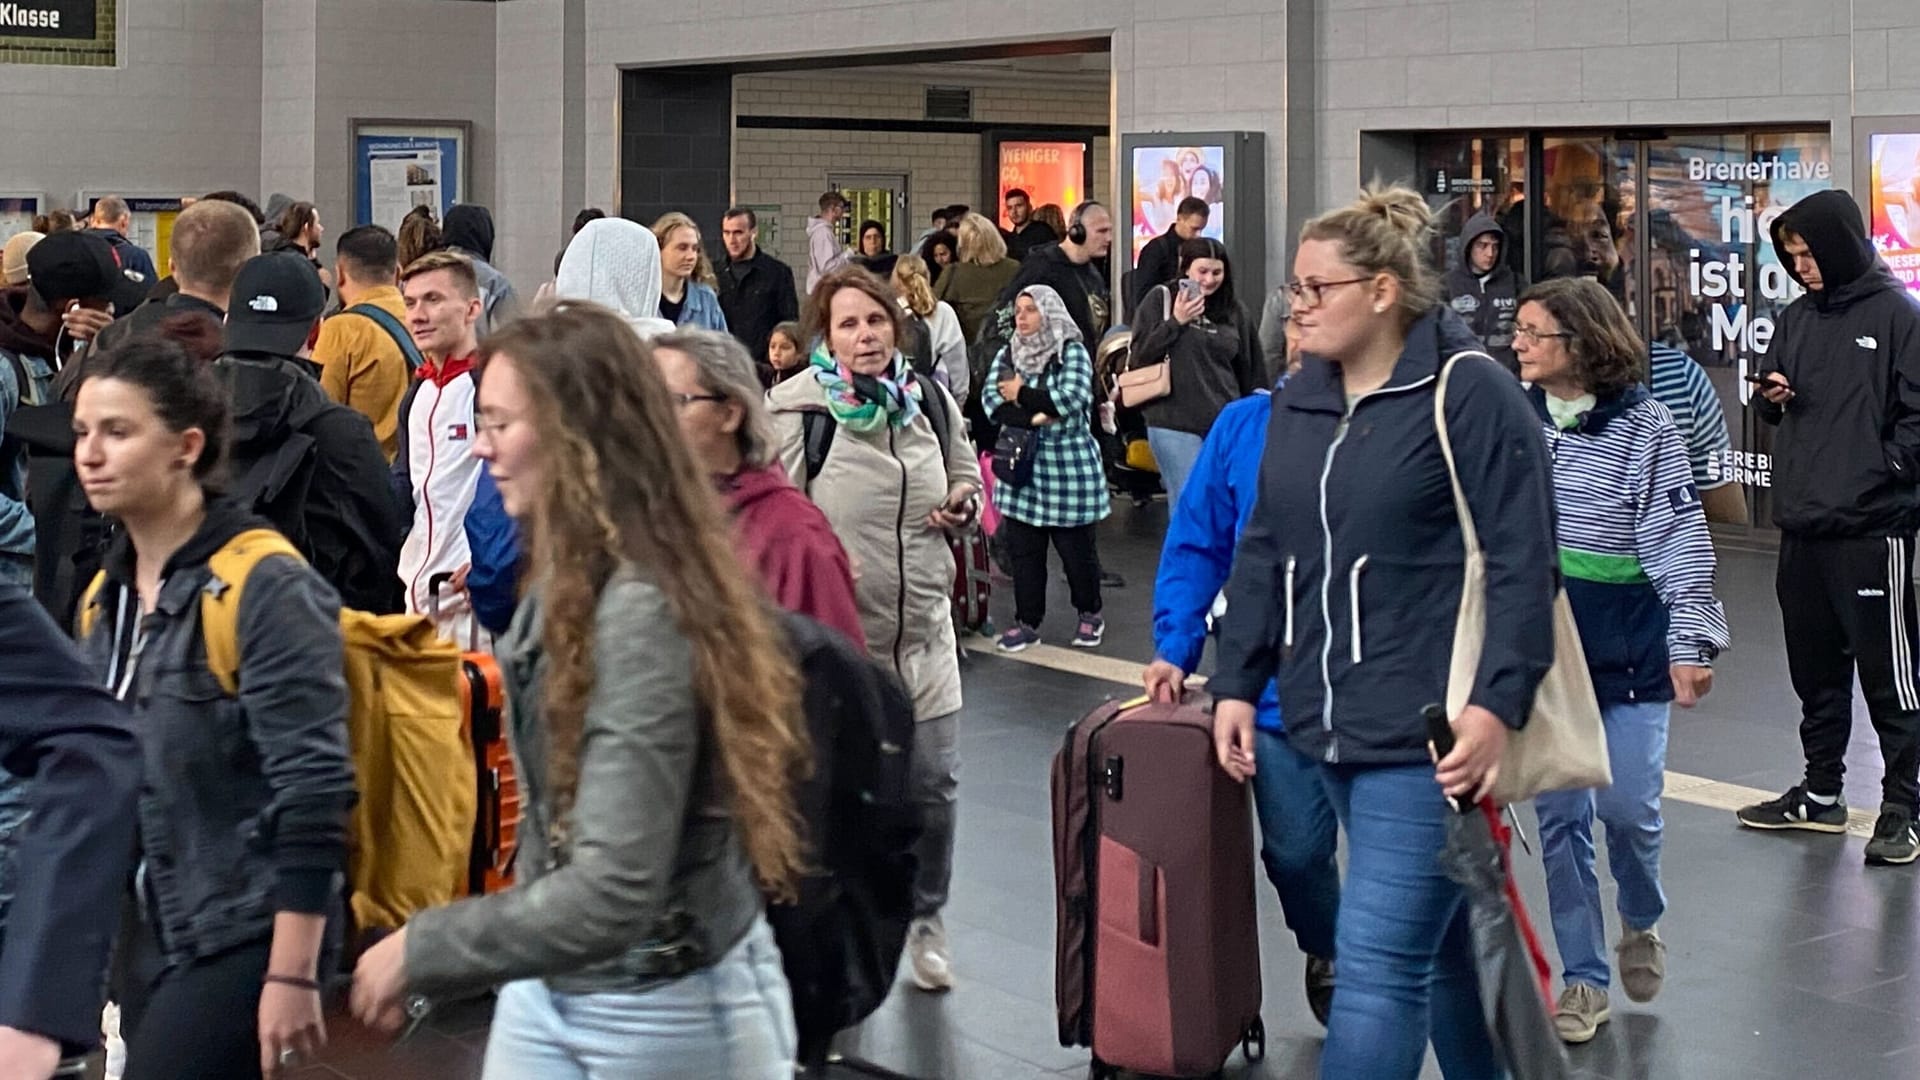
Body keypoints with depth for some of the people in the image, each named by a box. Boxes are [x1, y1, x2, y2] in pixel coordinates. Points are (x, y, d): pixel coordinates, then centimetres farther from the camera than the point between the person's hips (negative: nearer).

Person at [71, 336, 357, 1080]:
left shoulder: (266, 589, -14)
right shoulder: (107, 596, 10)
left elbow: (314, 792, -17)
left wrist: (291, 976, -20)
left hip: (241, 940, -7)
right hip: (146, 939, 8)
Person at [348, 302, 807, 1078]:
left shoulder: (641, 612, -25)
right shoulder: (569, 586, 3)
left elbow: (614, 892, -31)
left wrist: (423, 951, -22)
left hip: (669, 1015, -8)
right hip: (548, 992, 8)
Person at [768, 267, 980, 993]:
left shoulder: (930, 400, 6)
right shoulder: (796, 409, -9)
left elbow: (968, 475, 20)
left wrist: (962, 504, -2)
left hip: (923, 625, 4)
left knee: (934, 783, 7)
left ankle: (926, 919, 28)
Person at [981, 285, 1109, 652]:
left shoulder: (1072, 353, -5)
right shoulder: (1008, 354, 9)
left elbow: (1070, 400, -18)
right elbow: (991, 399, -4)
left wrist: (1021, 395, -10)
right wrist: (1031, 418, -18)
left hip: (1068, 465, -4)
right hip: (1021, 464, 4)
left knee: (1076, 547, 5)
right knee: (1023, 549, 5)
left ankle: (1090, 614, 23)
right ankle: (1027, 622, 14)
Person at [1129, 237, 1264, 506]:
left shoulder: (1235, 312, 10)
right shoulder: (1161, 299, 1)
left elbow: (1252, 372, 15)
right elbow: (1140, 355, -2)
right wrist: (1175, 322, -11)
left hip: (1225, 425, 3)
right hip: (1174, 425, -3)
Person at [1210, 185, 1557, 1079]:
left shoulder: (1471, 393, -11)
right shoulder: (1299, 399, 12)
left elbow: (1522, 562, -13)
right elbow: (1264, 551, 17)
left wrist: (1497, 703, -21)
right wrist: (1237, 684, 12)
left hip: (1427, 734, -7)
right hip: (1329, 724, 8)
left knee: (1379, 959, -9)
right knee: (1434, 936, 20)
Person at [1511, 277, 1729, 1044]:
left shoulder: (1644, 426, -7)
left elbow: (1679, 540, -8)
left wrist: (1690, 644, -13)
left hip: (1626, 642, -3)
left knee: (1626, 804, -5)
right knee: (1558, 815, 4)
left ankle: (1641, 921, 28)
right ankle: (1584, 980, 16)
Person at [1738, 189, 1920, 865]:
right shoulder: (1797, 319, 14)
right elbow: (1772, 407, 22)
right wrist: (1770, 398, 1)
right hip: (1802, 525, 7)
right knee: (1815, 669, 15)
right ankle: (1820, 794, 26)